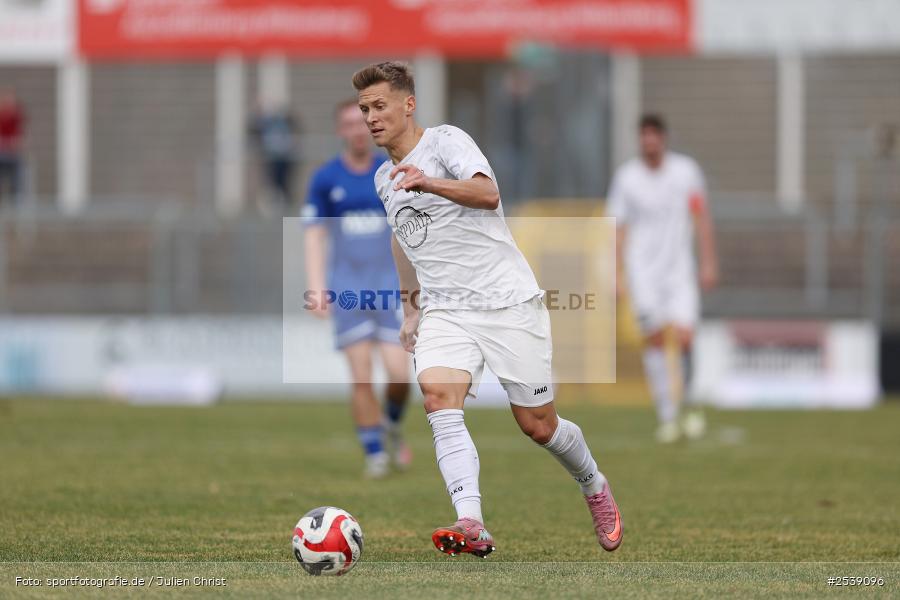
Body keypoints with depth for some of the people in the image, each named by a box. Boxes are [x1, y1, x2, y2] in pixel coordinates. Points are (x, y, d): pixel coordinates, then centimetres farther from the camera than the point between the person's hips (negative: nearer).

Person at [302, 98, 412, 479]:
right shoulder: (325, 179, 2)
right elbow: (314, 234, 2)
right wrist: (316, 287, -8)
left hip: (389, 285, 1)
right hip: (346, 288, -1)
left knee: (399, 372, -9)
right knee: (361, 376, -7)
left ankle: (391, 425, 21)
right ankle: (374, 452, 5)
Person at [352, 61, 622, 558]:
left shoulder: (446, 141, -8)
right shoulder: (383, 180, 14)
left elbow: (488, 193, -27)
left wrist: (431, 183, -44)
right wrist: (410, 307, 33)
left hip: (508, 302, -5)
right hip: (444, 312, 5)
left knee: (539, 426, 1)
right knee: (439, 399, -25)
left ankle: (595, 489, 34)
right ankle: (472, 525, -38)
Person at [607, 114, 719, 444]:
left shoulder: (685, 170, 1)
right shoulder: (626, 176, 1)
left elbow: (701, 218, 4)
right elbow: (619, 227, 4)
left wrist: (709, 262, -2)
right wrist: (617, 274, -1)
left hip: (679, 268, 0)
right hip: (642, 268, 0)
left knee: (684, 336, -12)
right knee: (654, 339, -6)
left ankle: (687, 401, 14)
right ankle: (667, 417, -1)